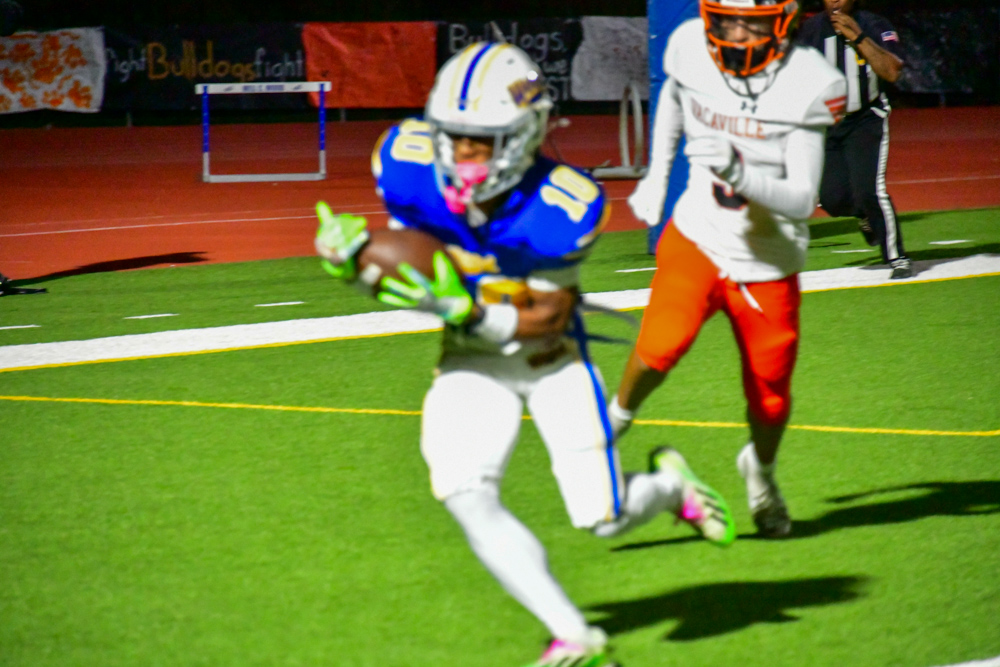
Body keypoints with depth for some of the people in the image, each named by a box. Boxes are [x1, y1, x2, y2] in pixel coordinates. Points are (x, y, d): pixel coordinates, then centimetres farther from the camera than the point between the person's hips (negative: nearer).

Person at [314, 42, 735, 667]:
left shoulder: (562, 206, -29)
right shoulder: (409, 162, -19)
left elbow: (545, 319, -22)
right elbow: (406, 255, -2)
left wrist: (464, 311, -37)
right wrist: (355, 259, -24)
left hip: (551, 358, -3)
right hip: (469, 363, 3)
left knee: (602, 518, -3)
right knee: (466, 497, -21)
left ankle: (668, 484, 35)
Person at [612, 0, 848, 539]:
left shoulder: (805, 85, -19)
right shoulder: (691, 50, -10)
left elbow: (801, 200, -22)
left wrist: (738, 173, -39)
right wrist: (656, 175, 15)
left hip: (768, 266, -1)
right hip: (698, 238, 1)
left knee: (770, 399, 8)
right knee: (662, 345, -26)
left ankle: (761, 470, 43)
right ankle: (616, 416, 5)